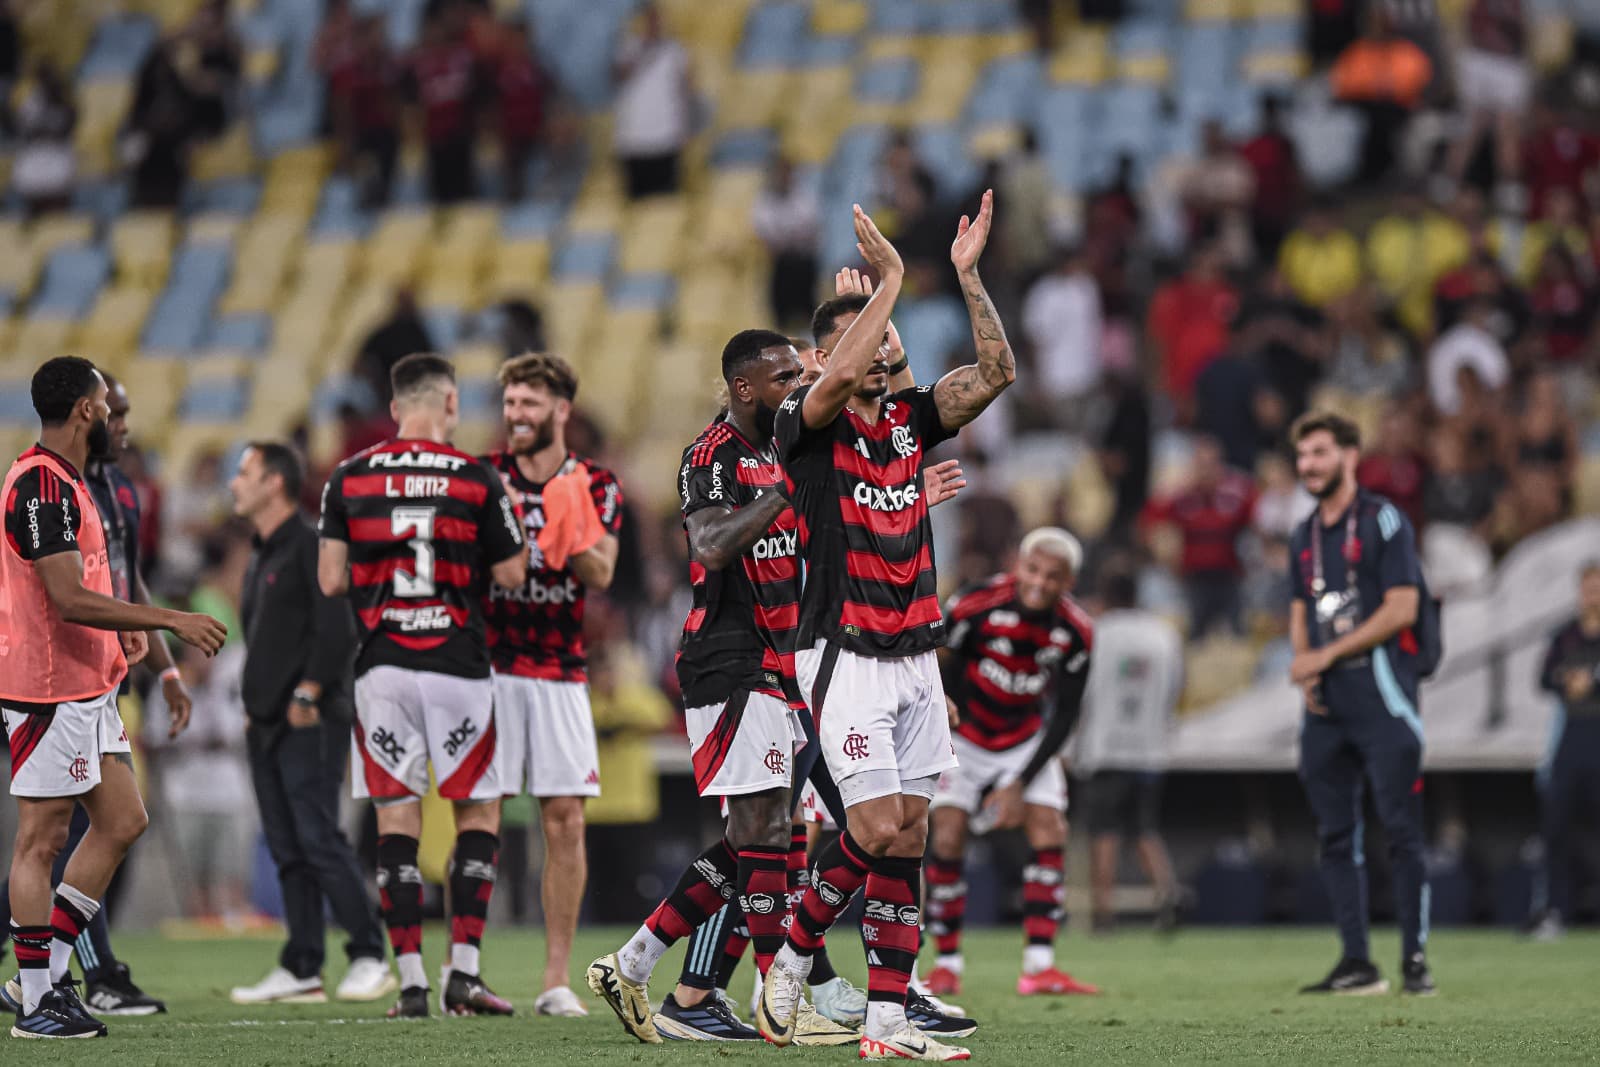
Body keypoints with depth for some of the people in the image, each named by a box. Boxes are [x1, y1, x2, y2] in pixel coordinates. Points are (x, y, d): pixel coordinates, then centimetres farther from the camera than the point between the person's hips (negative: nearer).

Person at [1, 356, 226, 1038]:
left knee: (122, 822, 12)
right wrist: (172, 621, -21)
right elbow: (70, 599, -24)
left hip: (88, 691, 10)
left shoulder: (64, 483, 16)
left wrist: (117, 627, 19)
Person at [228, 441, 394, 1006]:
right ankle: (301, 970, 8)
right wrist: (254, 703, 16)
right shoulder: (261, 557, 19)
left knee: (318, 840, -12)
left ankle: (370, 957, -6)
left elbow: (336, 629, -17)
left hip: (309, 723, -9)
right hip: (267, 725, 9)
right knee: (287, 848, 7)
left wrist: (307, 693, -18)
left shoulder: (310, 546, -9)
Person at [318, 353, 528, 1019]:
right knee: (478, 814, 9)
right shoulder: (476, 480, -4)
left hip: (381, 666, 2)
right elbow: (512, 575, 0)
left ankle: (411, 981, 1)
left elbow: (331, 581, 2)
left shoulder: (349, 479, 2)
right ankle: (463, 974, 1)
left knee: (396, 820, 5)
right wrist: (496, 534, 18)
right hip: (457, 665, -2)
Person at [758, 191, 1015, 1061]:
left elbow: (996, 371, 4)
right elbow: (837, 380, -28)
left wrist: (967, 274, -4)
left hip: (914, 659, 6)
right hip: (845, 657, -6)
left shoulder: (909, 421, 11)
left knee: (907, 840, 2)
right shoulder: (805, 425, -6)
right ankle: (791, 960, 10)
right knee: (877, 832, -12)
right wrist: (891, 278, -23)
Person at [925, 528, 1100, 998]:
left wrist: (1021, 783, -16)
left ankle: (1038, 967, -13)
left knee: (1049, 834, -12)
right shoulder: (975, 606, -26)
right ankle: (948, 965, -3)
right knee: (948, 840, -14)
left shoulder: (1075, 632, -17)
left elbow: (1064, 716, -11)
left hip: (1025, 739, 3)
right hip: (963, 735, -3)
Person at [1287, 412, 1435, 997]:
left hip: (1381, 695, -7)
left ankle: (1414, 958, -4)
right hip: (1326, 706, 7)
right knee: (1336, 835, 4)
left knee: (1401, 830, -8)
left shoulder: (1384, 521, -4)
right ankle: (1356, 964, 7)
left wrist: (1328, 655, -10)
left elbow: (1401, 609, -11)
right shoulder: (1305, 536, 17)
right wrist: (1305, 669, 3)